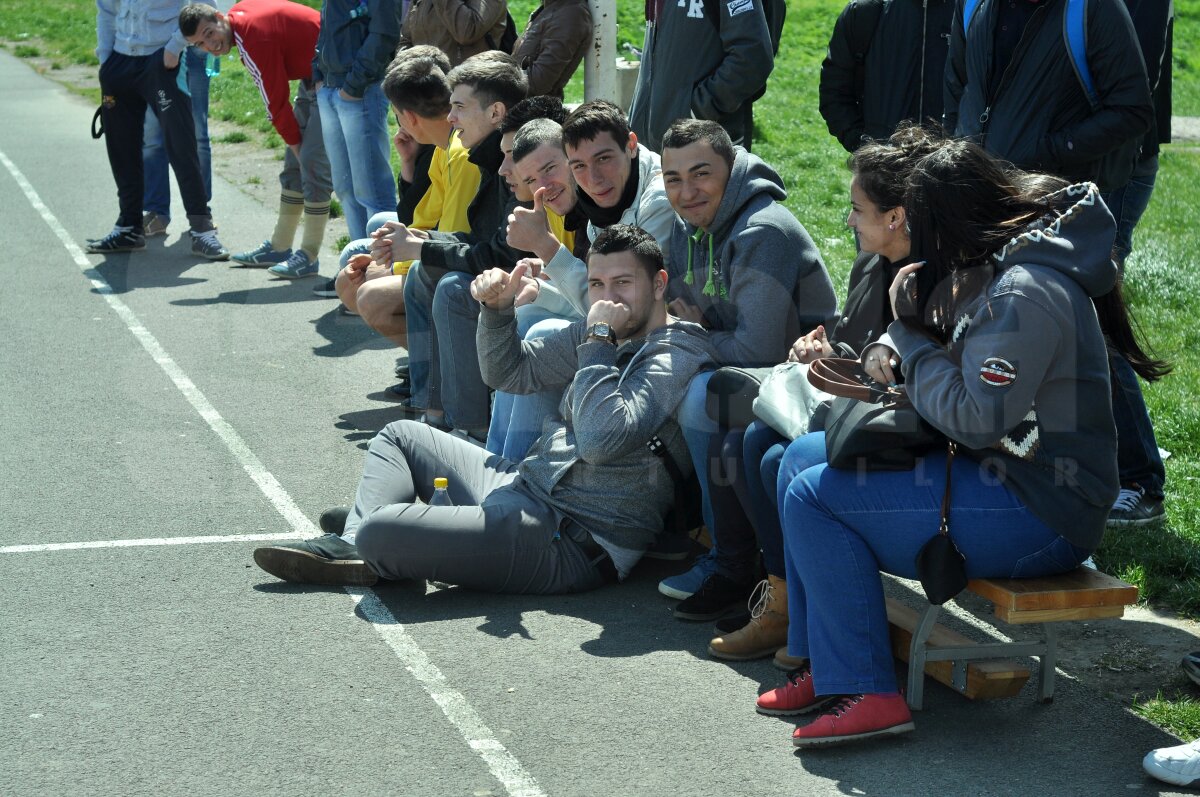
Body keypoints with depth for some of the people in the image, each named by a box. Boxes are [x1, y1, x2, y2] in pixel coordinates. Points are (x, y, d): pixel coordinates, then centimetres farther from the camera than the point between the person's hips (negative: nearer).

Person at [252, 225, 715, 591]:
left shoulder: (676, 357, -16)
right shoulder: (597, 333, 11)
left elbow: (602, 437, -31)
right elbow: (509, 373, 19)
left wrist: (600, 341, -22)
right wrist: (498, 308, 0)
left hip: (573, 541, -10)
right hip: (524, 484, 10)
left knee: (382, 532, -24)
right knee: (400, 435, 26)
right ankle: (350, 547, 7)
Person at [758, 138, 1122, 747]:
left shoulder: (1025, 295, -22)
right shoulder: (987, 268, 10)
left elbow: (974, 418, -26)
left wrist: (911, 333, -12)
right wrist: (890, 346, 2)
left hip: (1039, 515, -11)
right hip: (1001, 472, 11)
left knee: (814, 498, -16)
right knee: (805, 456, 11)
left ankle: (866, 692, -12)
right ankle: (822, 663, 10)